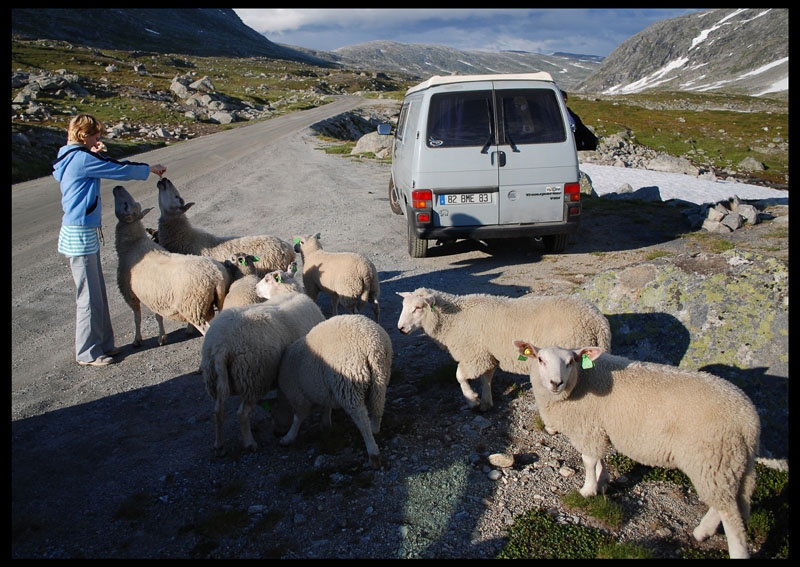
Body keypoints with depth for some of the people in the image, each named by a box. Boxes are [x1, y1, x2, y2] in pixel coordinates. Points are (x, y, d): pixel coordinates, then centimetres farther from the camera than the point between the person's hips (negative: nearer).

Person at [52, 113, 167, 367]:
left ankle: (102, 344, 27)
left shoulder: (73, 158, 11)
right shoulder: (81, 159, -17)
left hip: (86, 233, 10)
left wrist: (94, 154, 11)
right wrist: (149, 169, 1)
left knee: (97, 293, 16)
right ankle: (88, 353, 12)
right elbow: (119, 170, -12)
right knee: (89, 297, 0)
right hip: (80, 235, -10)